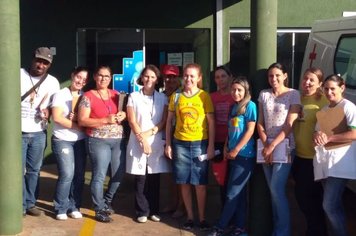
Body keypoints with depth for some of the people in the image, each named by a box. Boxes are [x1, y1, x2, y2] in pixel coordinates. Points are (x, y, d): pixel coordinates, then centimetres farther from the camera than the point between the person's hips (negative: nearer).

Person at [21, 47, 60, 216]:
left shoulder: (53, 82, 5)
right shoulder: (18, 75, -4)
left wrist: (48, 111, -8)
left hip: (39, 132, 3)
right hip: (18, 131, -3)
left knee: (34, 170, 11)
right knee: (18, 170, -2)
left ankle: (30, 203, 22)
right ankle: (21, 205, 8)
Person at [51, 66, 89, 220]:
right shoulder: (61, 94, -3)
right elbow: (57, 117, -13)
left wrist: (75, 119, -14)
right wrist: (78, 126, -13)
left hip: (80, 140, 4)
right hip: (63, 140, -4)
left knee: (79, 175, 3)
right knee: (67, 174, -13)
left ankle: (74, 206, 15)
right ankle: (61, 208, 2)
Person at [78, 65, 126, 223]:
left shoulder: (116, 94, 13)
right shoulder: (88, 96, -3)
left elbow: (125, 112, 22)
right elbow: (82, 121, -10)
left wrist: (123, 115, -3)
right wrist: (106, 120, -17)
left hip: (118, 140, 5)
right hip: (98, 141, -5)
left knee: (118, 174, 8)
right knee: (99, 175, -5)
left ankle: (107, 201, 31)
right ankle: (100, 210, 7)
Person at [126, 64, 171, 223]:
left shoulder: (162, 98, 8)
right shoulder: (134, 97, 4)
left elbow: (164, 122, 2)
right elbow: (132, 122, -2)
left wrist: (149, 133, -11)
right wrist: (142, 140, -11)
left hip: (156, 142, 1)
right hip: (138, 142, -1)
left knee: (154, 178, 5)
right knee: (140, 178, -1)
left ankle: (154, 210, 14)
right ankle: (142, 211, 8)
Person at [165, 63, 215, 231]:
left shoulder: (204, 96, -2)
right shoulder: (175, 96, 4)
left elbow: (211, 122, 0)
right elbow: (169, 121, 8)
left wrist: (211, 146, -5)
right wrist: (168, 144, 4)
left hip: (200, 143, -2)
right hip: (180, 143, 2)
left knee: (200, 184, 2)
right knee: (184, 183, 7)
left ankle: (202, 217, 15)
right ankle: (190, 217, 19)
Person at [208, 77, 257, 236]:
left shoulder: (250, 106, -8)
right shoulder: (233, 107, 14)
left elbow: (250, 130, -13)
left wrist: (236, 150, -13)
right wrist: (226, 148, 4)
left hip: (244, 155, -7)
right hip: (233, 155, 7)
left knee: (232, 194, -3)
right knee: (239, 193, 11)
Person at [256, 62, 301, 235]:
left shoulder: (293, 94, -3)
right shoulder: (264, 95, 10)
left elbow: (290, 125, -9)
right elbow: (260, 123, 8)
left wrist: (273, 145, -13)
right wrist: (266, 145, -6)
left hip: (284, 146, -4)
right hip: (266, 146, 4)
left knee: (277, 190, -11)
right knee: (273, 191, 6)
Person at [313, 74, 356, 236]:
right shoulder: (323, 110, 19)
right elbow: (317, 132, 21)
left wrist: (329, 138, -13)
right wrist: (318, 135, -3)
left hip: (340, 161, -8)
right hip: (323, 161, 8)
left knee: (330, 206, -13)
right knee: (334, 206, 10)